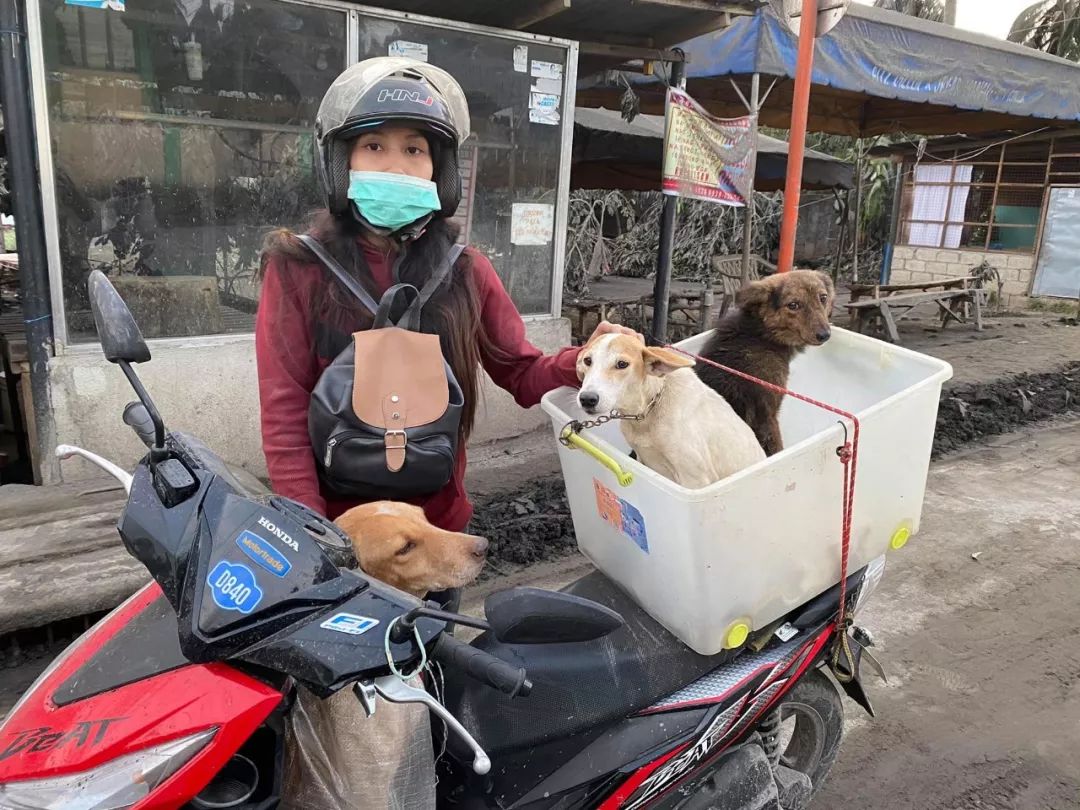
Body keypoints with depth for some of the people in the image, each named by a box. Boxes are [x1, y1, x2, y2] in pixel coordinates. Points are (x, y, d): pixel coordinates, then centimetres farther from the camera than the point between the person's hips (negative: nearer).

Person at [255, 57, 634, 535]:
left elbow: (524, 376, 3)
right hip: (334, 526, -2)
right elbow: (285, 416, -11)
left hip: (440, 519, 2)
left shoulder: (467, 274, -2)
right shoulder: (298, 272, -9)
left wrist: (585, 361, -18)